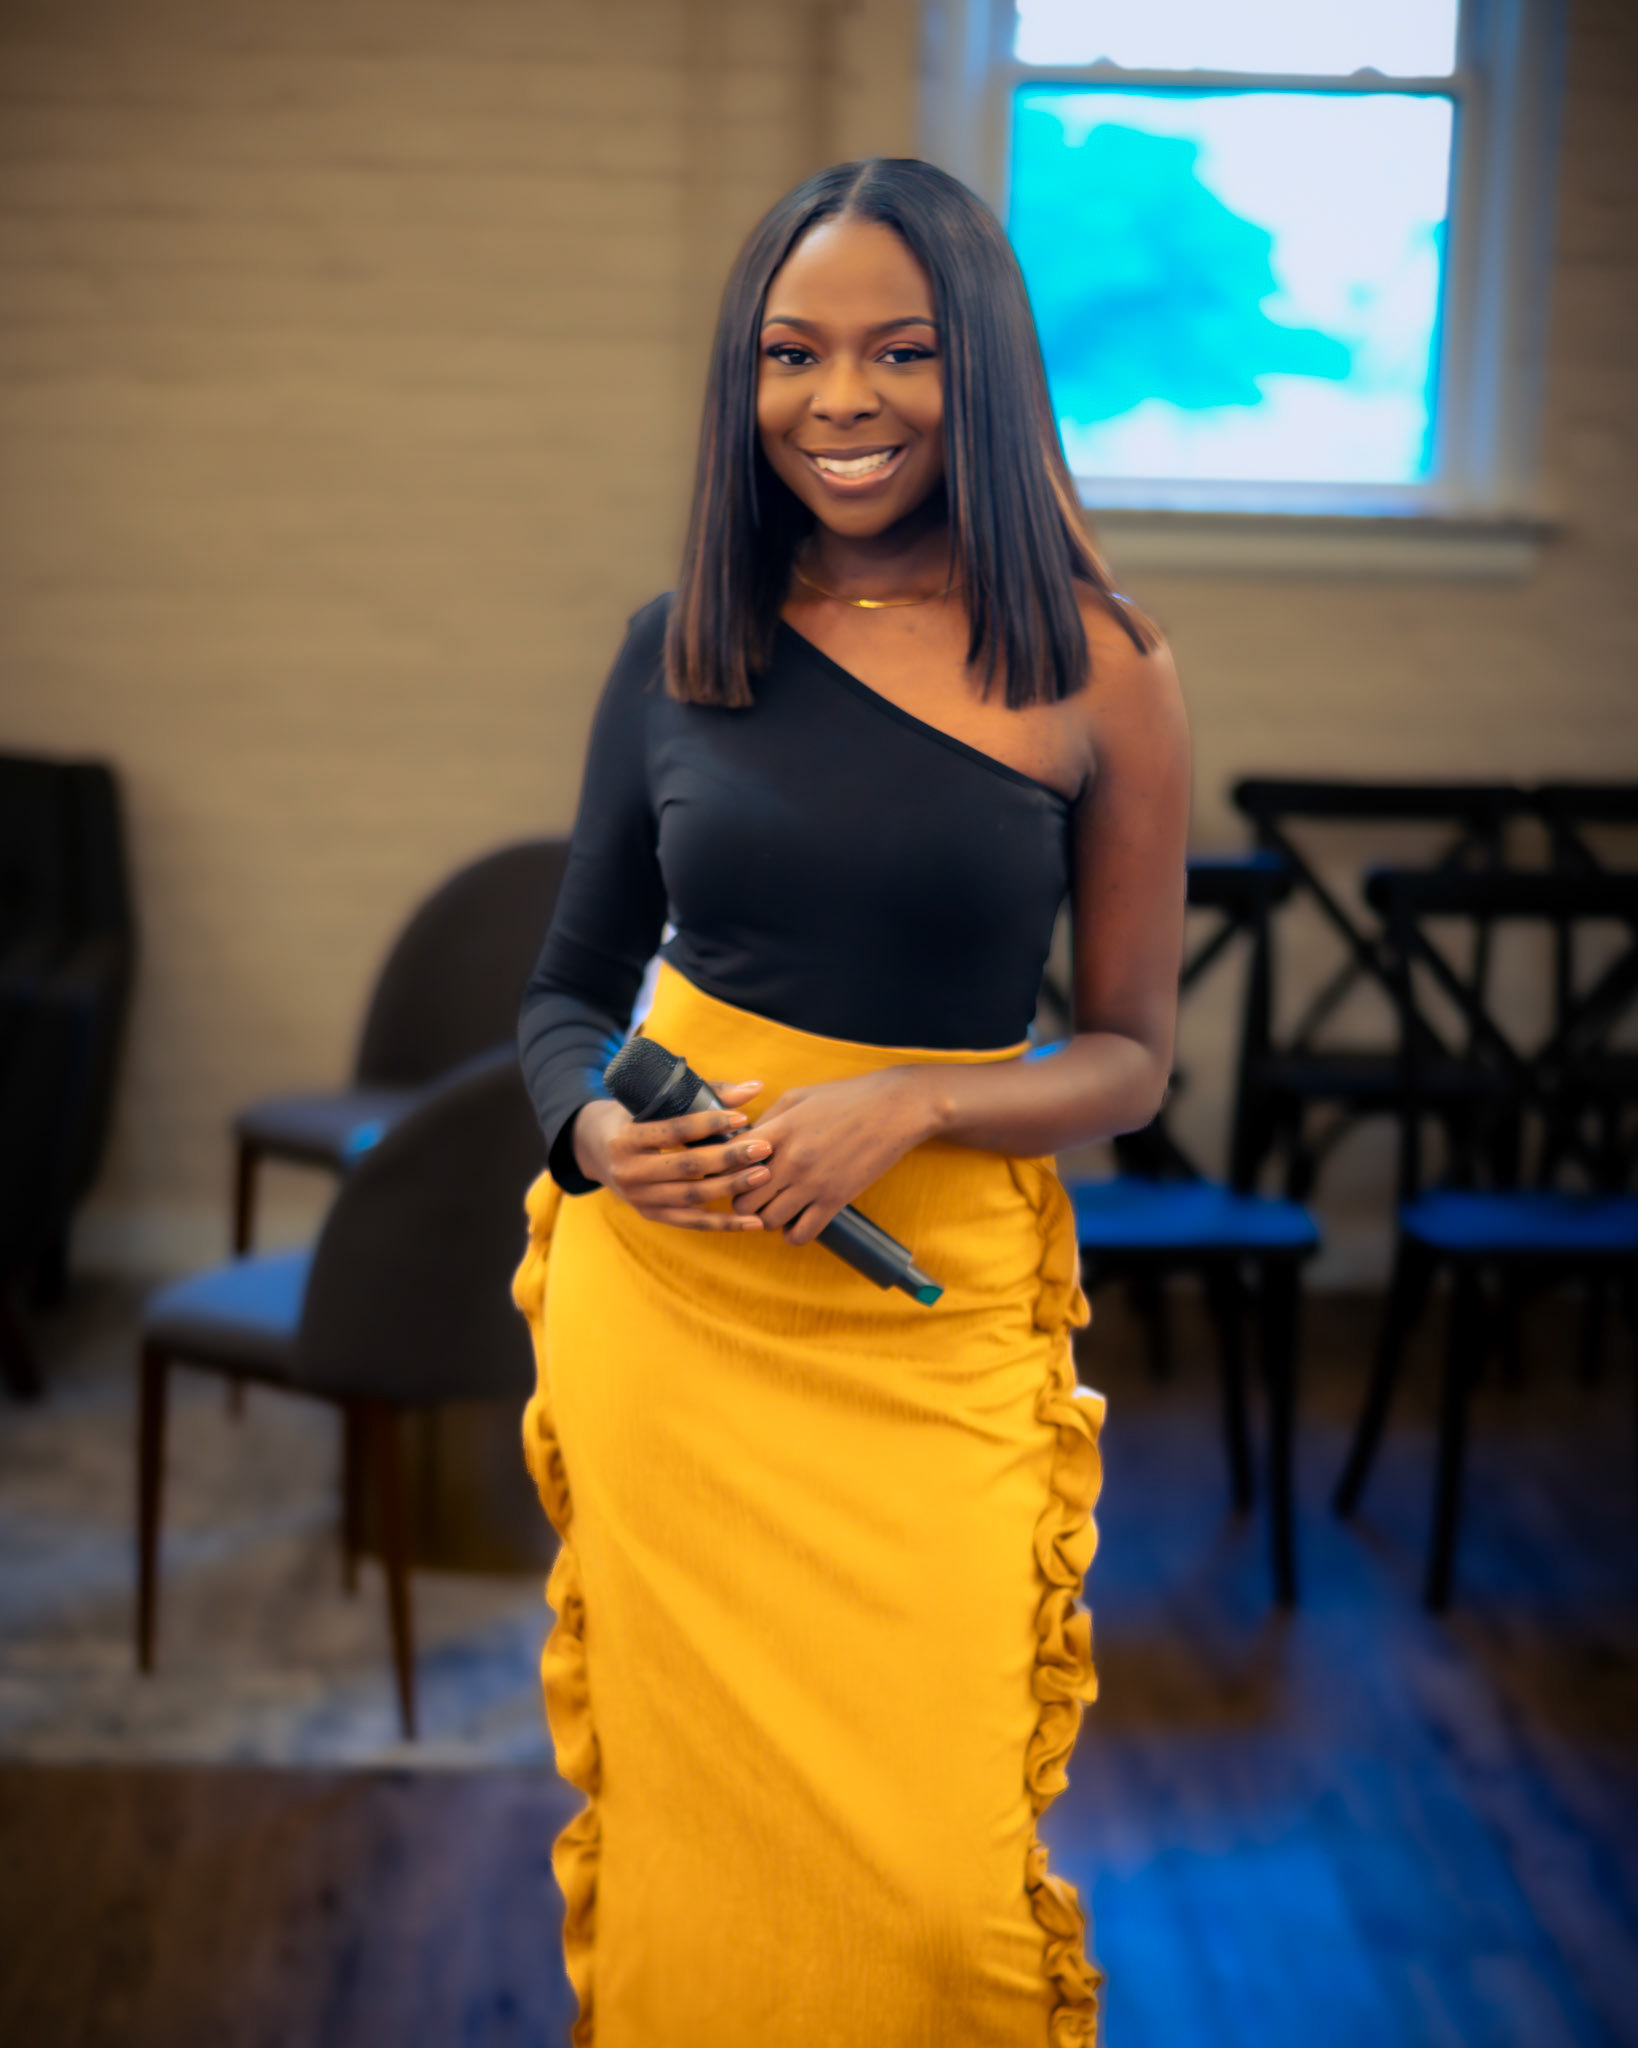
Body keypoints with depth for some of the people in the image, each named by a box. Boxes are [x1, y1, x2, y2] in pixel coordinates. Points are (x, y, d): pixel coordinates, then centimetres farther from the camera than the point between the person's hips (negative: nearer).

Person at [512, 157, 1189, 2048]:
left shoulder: (1099, 672, -4)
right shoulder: (681, 645, 2)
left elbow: (1128, 1057, 2)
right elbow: (568, 986, 10)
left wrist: (906, 1106, -16)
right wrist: (595, 1134, -11)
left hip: (932, 1309, -1)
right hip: (664, 1281, 2)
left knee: (932, 1862, 0)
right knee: (685, 1796, 10)